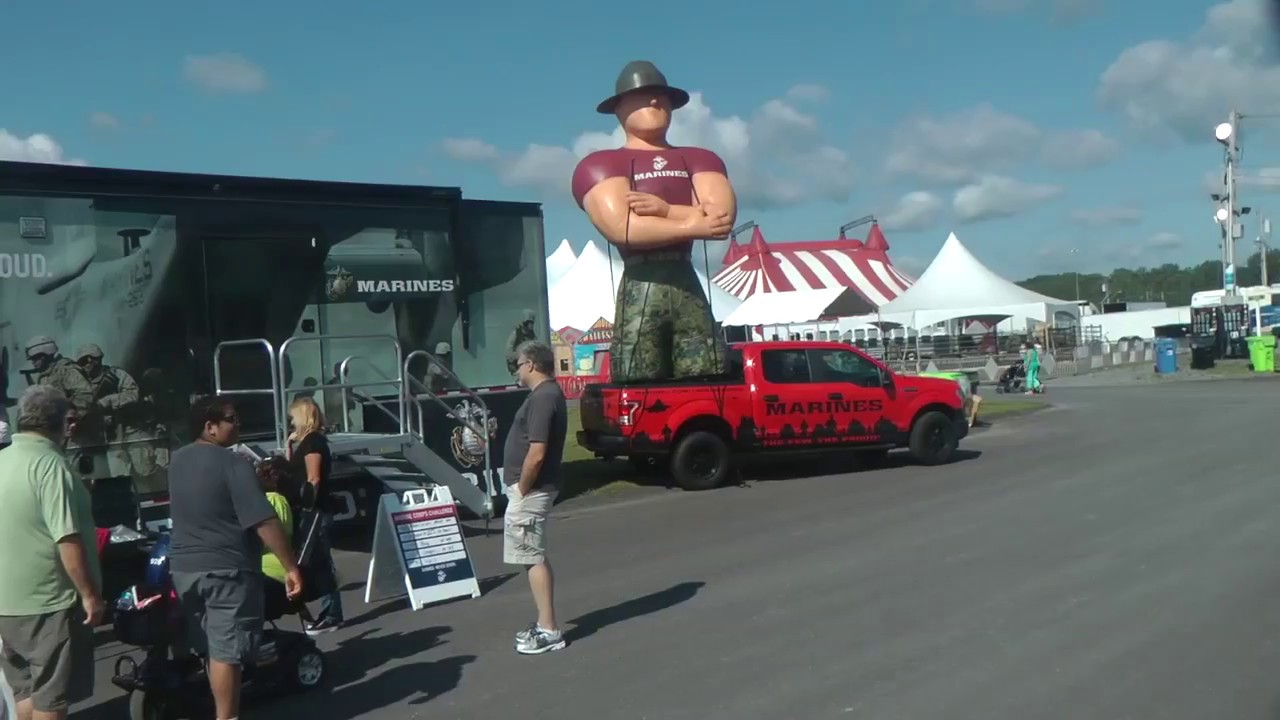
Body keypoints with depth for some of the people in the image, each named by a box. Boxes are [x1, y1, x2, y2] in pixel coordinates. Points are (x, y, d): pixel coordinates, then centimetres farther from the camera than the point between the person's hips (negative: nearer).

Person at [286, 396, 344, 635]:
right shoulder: (308, 441, 16)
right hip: (313, 510, 9)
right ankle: (329, 613, 14)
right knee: (320, 562, 10)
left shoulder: (312, 441, -12)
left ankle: (331, 615, -3)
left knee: (321, 562, -7)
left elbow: (313, 479, -19)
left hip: (315, 510, -9)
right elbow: (293, 471, 21)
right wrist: (289, 445, 14)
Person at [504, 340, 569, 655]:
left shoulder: (542, 398, -20)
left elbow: (537, 453, -26)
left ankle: (549, 631, 1)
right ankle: (545, 623, 23)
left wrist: (521, 490, -16)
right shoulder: (548, 393, 12)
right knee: (535, 558, 15)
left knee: (533, 559, -4)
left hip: (530, 491, -10)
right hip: (532, 489, 10)